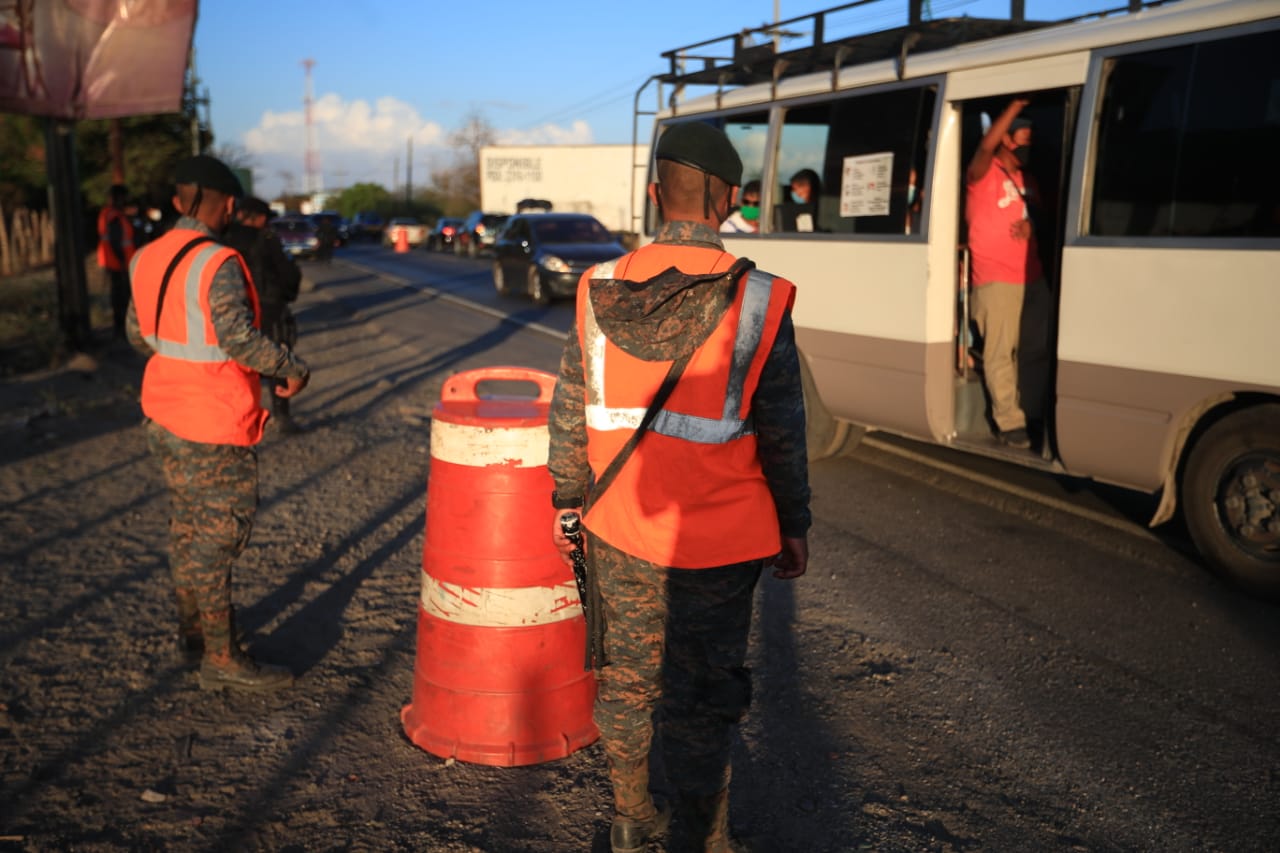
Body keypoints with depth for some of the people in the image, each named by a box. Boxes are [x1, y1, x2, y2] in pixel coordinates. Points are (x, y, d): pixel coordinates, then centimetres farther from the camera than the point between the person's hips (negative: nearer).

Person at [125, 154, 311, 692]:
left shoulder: (149, 258, 6)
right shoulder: (217, 263, -19)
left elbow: (138, 333, 16)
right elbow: (238, 335, -30)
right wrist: (292, 368, -15)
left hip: (165, 415, 8)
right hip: (212, 425, -8)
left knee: (187, 526, 19)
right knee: (220, 532, -1)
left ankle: (192, 632, 33)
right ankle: (221, 660, 6)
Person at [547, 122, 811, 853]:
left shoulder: (600, 293, -4)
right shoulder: (756, 301, -13)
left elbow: (570, 414, 3)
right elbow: (782, 431, -9)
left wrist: (568, 499, 15)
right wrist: (794, 524, 4)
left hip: (619, 533, 4)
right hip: (716, 543, -3)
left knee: (627, 675, 20)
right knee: (703, 697, 9)